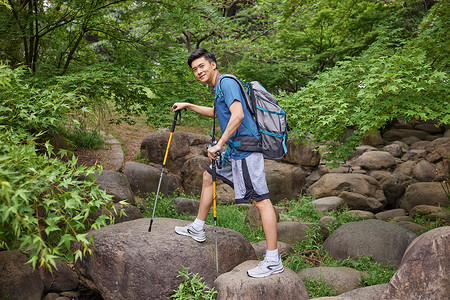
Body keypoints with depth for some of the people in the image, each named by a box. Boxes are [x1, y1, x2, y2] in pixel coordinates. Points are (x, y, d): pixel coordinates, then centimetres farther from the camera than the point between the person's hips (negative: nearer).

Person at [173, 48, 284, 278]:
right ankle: (197, 229, 36)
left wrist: (218, 145, -23)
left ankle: (273, 261, -10)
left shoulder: (227, 82, -11)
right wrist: (188, 106, 40)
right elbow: (216, 113, 40)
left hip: (246, 149, -11)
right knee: (208, 176, 23)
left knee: (261, 200, -11)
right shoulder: (218, 87, 20)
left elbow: (238, 115, -25)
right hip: (235, 149, 11)